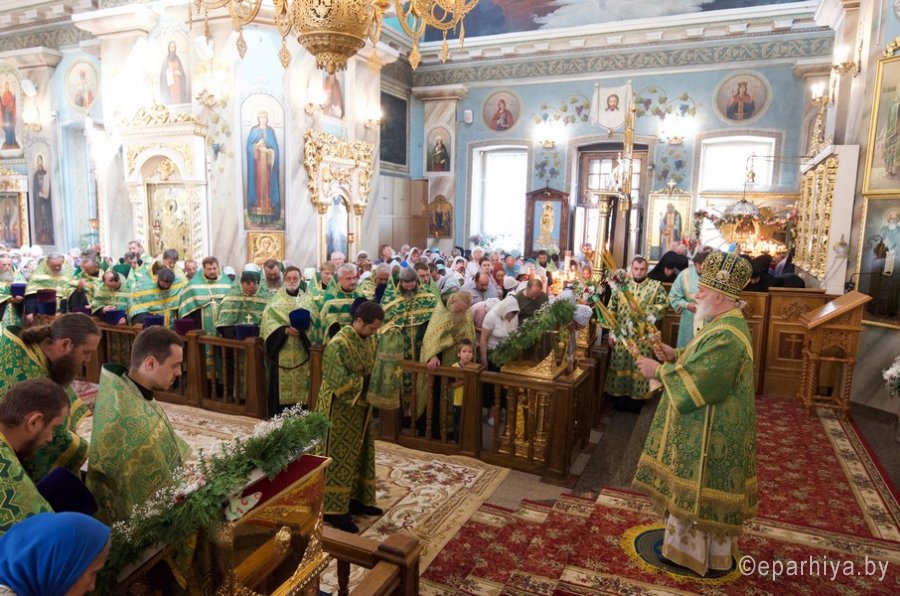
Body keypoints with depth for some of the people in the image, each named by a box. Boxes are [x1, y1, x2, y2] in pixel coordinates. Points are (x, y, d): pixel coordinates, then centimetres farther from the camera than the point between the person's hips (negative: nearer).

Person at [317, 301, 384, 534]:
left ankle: (356, 499, 32)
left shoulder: (370, 339, 2)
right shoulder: (338, 344, -23)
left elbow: (376, 367, 14)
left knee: (361, 454, 17)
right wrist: (368, 381, -22)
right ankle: (334, 510, 13)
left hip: (362, 408, 8)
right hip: (341, 411, -8)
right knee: (340, 458, 1)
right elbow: (339, 381, -25)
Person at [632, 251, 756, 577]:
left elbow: (697, 383, -29)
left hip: (709, 432, -10)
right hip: (704, 426, 10)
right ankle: (694, 540, 38)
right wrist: (675, 355, 4)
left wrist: (659, 371, -17)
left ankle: (694, 551, 22)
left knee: (697, 491, 5)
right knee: (693, 490, 22)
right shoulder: (725, 324, 6)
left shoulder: (726, 336, -28)